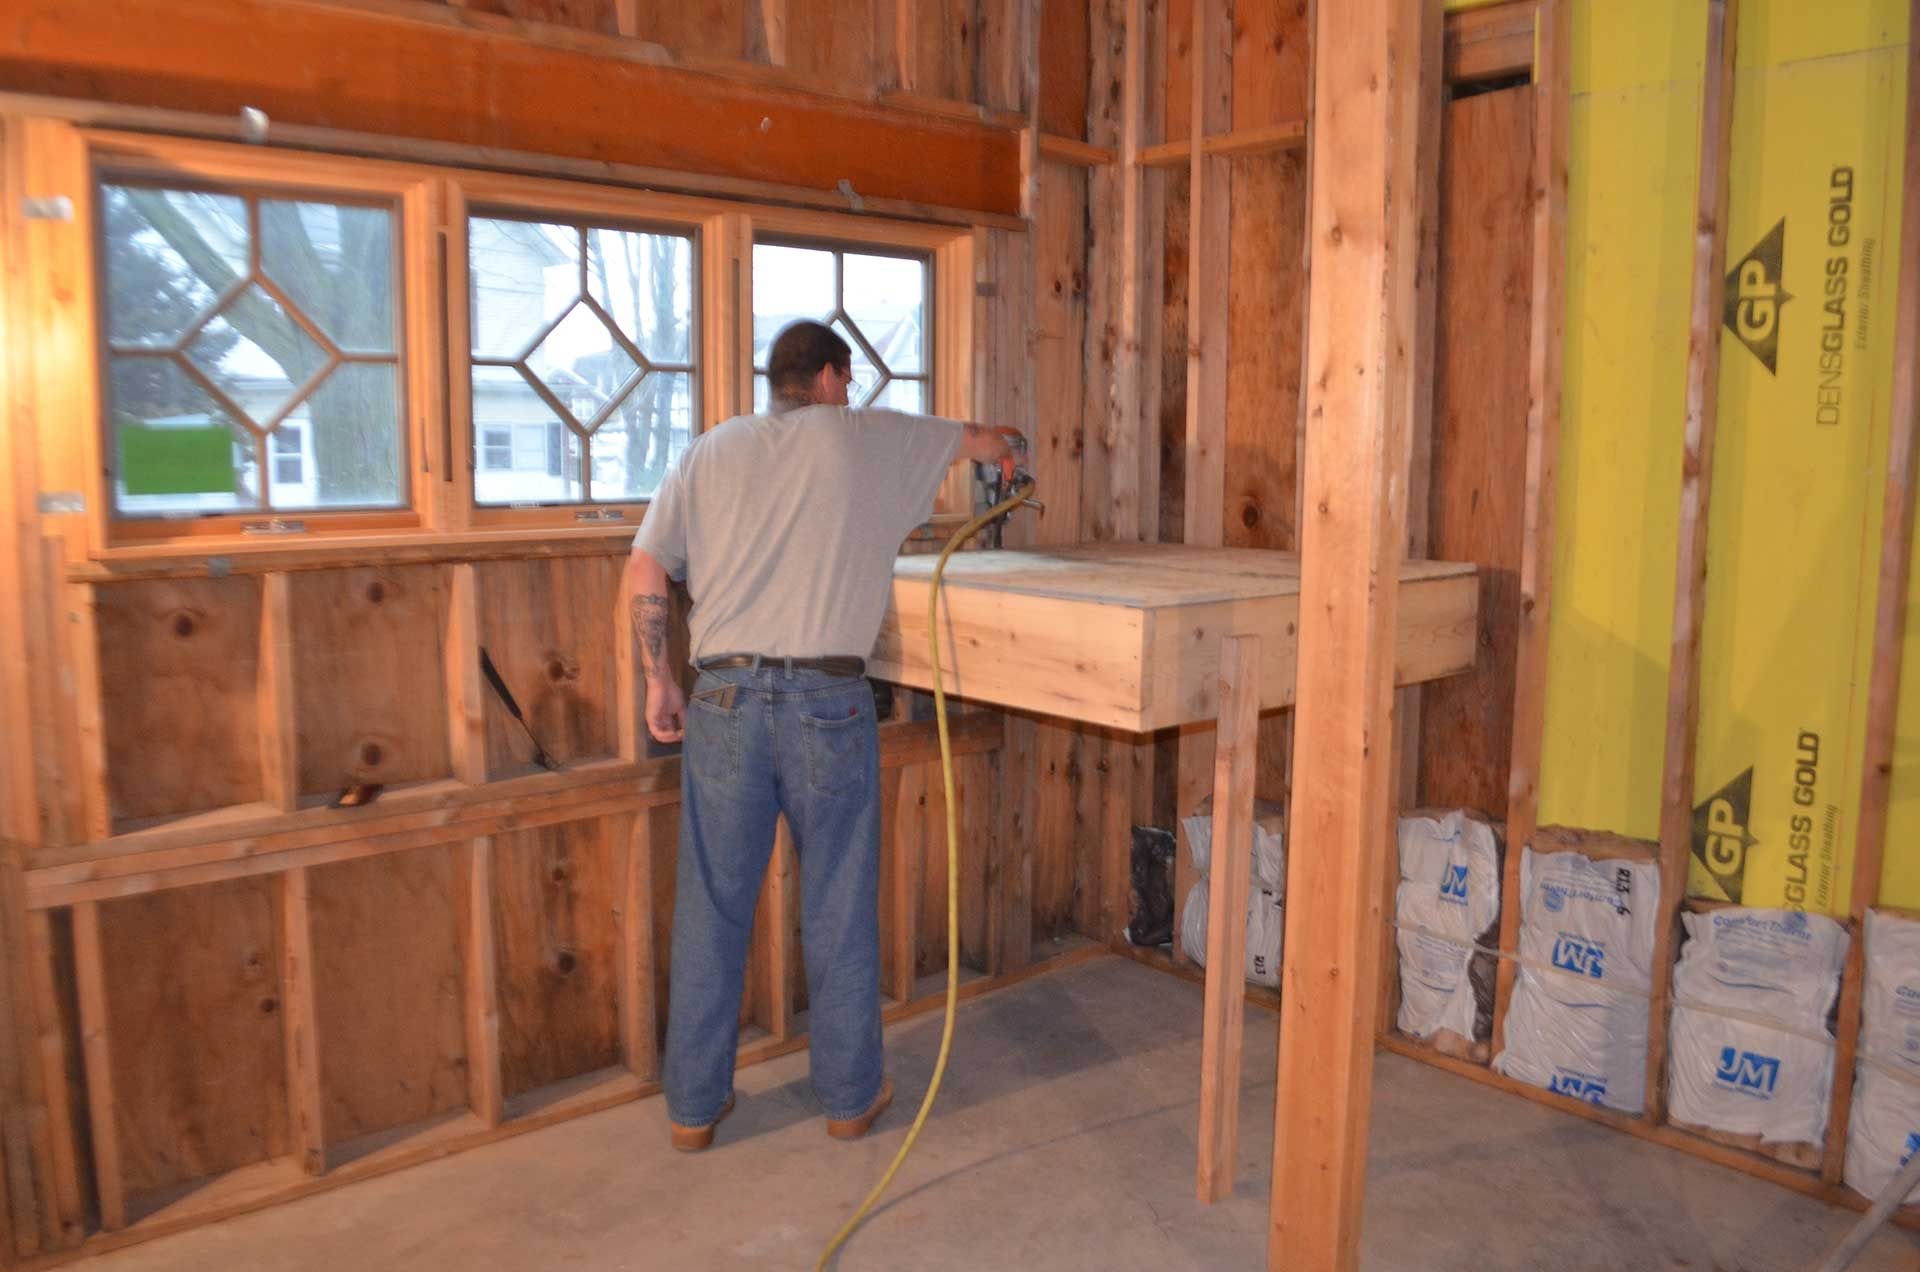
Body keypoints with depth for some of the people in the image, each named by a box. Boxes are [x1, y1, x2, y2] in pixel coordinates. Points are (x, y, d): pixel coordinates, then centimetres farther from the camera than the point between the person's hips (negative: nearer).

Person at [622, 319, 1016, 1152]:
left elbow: (645, 574, 3)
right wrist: (996, 448, 47)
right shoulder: (870, 440, 6)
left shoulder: (712, 451, 10)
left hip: (724, 699, 2)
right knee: (840, 911, 11)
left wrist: (659, 681, 12)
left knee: (711, 909, 11)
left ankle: (693, 1106, 23)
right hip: (826, 701, -2)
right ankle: (850, 1095, 25)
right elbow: (981, 442, 23)